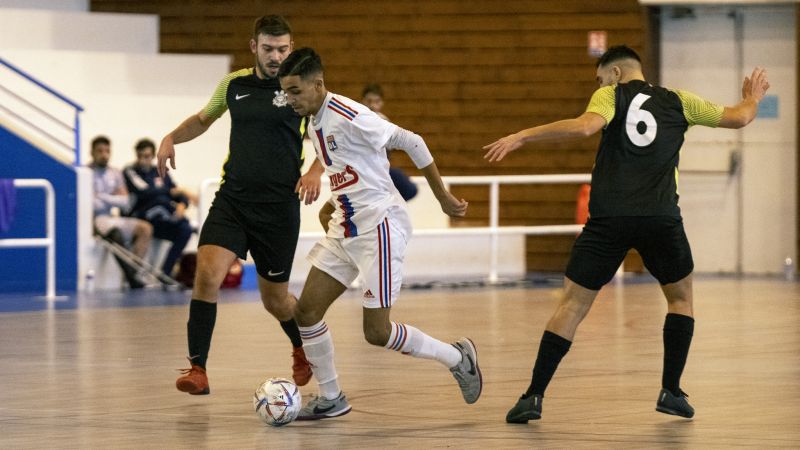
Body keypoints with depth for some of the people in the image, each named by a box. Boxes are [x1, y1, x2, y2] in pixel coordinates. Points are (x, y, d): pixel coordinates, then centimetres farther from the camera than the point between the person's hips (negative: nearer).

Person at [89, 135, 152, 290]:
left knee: (145, 228, -17)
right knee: (115, 231, -36)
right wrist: (114, 199, -4)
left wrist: (102, 197, -5)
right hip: (96, 219, -6)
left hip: (114, 218, 6)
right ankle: (131, 277, -39)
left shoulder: (115, 173, 18)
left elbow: (126, 203, 8)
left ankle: (133, 272, -27)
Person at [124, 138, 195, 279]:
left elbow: (180, 195, 13)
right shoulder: (130, 172, 1)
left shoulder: (160, 172, 18)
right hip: (138, 219, -5)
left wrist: (182, 205, -12)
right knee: (160, 200, -33)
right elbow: (144, 193, -17)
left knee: (185, 230, -25)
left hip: (160, 223, 5)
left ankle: (165, 273, -22)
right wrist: (173, 192, -20)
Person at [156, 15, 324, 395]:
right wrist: (171, 138, 7)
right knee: (207, 274, -19)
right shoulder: (234, 84, 7)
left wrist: (315, 170, -17)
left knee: (275, 299, 8)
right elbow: (203, 119, 25)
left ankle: (304, 349, 41)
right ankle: (197, 369, -14)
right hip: (231, 200, 2)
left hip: (278, 207, -2)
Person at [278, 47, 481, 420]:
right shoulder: (314, 125, 8)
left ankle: (458, 358, 14)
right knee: (306, 311, 2)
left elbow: (411, 143, -14)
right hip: (344, 231, 9)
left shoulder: (349, 117, -20)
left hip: (379, 227, -9)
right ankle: (330, 398, 16)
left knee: (377, 332, -6)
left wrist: (443, 198, -8)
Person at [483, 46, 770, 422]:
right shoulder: (677, 101, 15)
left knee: (572, 303, 4)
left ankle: (534, 396, -4)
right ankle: (671, 391, 17)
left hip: (609, 218, -1)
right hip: (661, 218, 1)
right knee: (680, 295, 24)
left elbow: (585, 126, -14)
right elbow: (738, 118, 18)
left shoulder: (611, 95, 7)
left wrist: (522, 136, -11)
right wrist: (752, 98, 41)